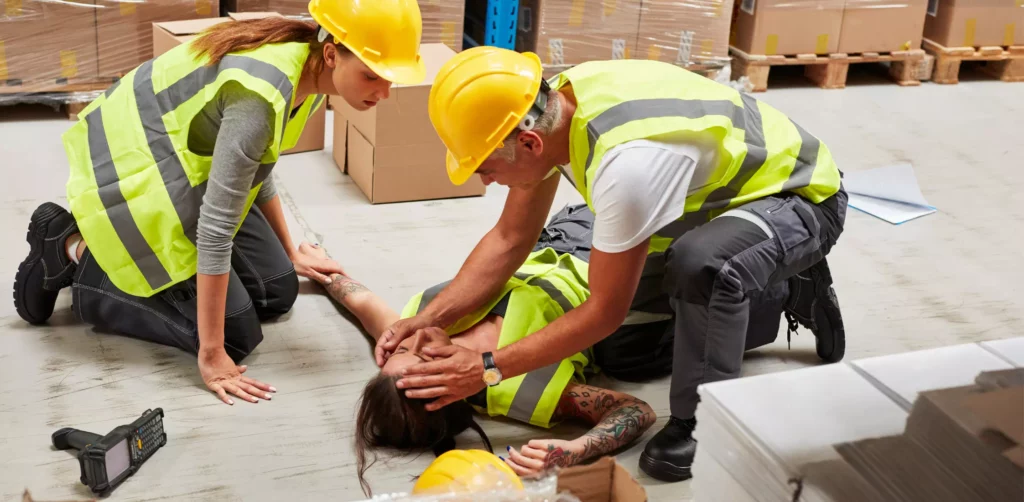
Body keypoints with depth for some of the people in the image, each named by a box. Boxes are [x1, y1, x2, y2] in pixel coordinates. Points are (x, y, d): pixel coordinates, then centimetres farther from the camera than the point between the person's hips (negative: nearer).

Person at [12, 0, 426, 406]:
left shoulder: (310, 74, -5)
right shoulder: (262, 93, -34)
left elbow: (255, 169, 13)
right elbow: (217, 226, -31)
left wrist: (291, 256, 22)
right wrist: (211, 354, -26)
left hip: (184, 163, 9)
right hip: (135, 170, -9)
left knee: (277, 292, 8)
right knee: (236, 333, -7)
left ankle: (113, 242, 19)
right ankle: (73, 252, 4)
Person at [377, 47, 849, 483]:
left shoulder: (626, 161, -41)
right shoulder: (551, 110, -15)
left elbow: (605, 312, -28)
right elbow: (509, 239, -3)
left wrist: (488, 368, -24)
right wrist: (429, 319, -13)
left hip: (801, 195, -9)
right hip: (726, 190, 9)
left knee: (702, 265, -39)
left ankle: (699, 425, -14)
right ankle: (790, 293, 31)